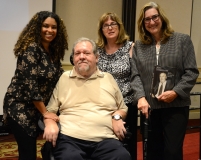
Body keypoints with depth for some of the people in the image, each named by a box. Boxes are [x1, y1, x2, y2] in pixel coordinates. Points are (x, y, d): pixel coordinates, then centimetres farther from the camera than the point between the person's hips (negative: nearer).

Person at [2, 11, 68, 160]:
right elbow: (29, 84, -21)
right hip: (20, 108, -7)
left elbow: (57, 79, 13)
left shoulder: (53, 51, 7)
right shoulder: (31, 49, -17)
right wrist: (45, 112, -16)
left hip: (37, 108, 7)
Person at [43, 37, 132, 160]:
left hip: (105, 139, 2)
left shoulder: (108, 78, 19)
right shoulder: (63, 79, 16)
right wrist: (50, 123, -4)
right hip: (70, 138, -2)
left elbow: (123, 108, 26)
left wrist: (116, 117, 4)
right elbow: (50, 110, 17)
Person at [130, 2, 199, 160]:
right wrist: (141, 97, -13)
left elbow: (191, 72, -2)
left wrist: (176, 92, -15)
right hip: (149, 107, 3)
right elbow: (135, 75, 3)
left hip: (176, 106, -2)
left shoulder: (183, 40, 3)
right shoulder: (138, 46, 10)